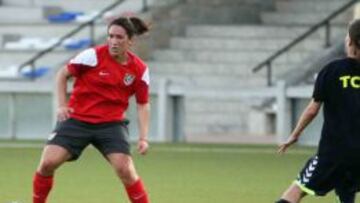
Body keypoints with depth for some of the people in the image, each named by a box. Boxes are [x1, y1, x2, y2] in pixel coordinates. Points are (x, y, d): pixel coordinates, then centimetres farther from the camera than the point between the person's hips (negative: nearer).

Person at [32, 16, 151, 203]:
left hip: (111, 124, 1)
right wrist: (62, 105, -8)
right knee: (48, 163, -13)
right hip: (77, 119, -1)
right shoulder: (94, 55, -11)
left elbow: (142, 104, 8)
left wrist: (143, 137, -2)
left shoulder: (139, 69, -2)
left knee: (125, 170, -17)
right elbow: (63, 74, 1)